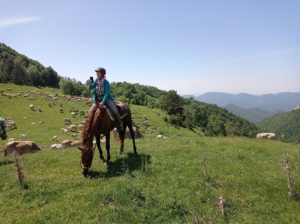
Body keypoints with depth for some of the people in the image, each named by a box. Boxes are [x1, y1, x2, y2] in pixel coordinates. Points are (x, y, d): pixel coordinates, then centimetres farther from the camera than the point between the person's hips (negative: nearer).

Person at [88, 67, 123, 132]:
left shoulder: (106, 82, -13)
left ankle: (119, 125, -2)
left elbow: (107, 93, -18)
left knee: (115, 111, -19)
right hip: (98, 100, 5)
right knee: (90, 111, -6)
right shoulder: (96, 81, 2)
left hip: (106, 99, -4)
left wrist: (103, 102, -27)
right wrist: (91, 83, -16)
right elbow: (90, 88, 5)